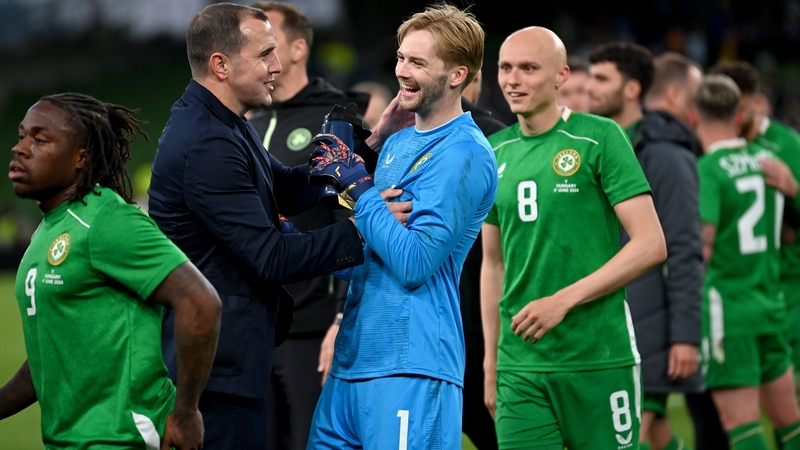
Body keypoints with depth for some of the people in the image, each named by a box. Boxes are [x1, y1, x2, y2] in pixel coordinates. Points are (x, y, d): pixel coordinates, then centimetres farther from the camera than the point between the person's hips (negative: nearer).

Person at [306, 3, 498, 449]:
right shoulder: (400, 142, 16)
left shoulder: (464, 154, -12)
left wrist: (357, 183, -12)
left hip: (411, 367, -9)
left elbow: (415, 263, -19)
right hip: (354, 360, 9)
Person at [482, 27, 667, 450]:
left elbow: (651, 245, -10)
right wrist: (490, 362, 15)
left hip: (599, 362, -4)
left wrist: (563, 300, -15)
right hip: (519, 364, 4)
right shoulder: (494, 153, 11)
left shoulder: (600, 137, -5)